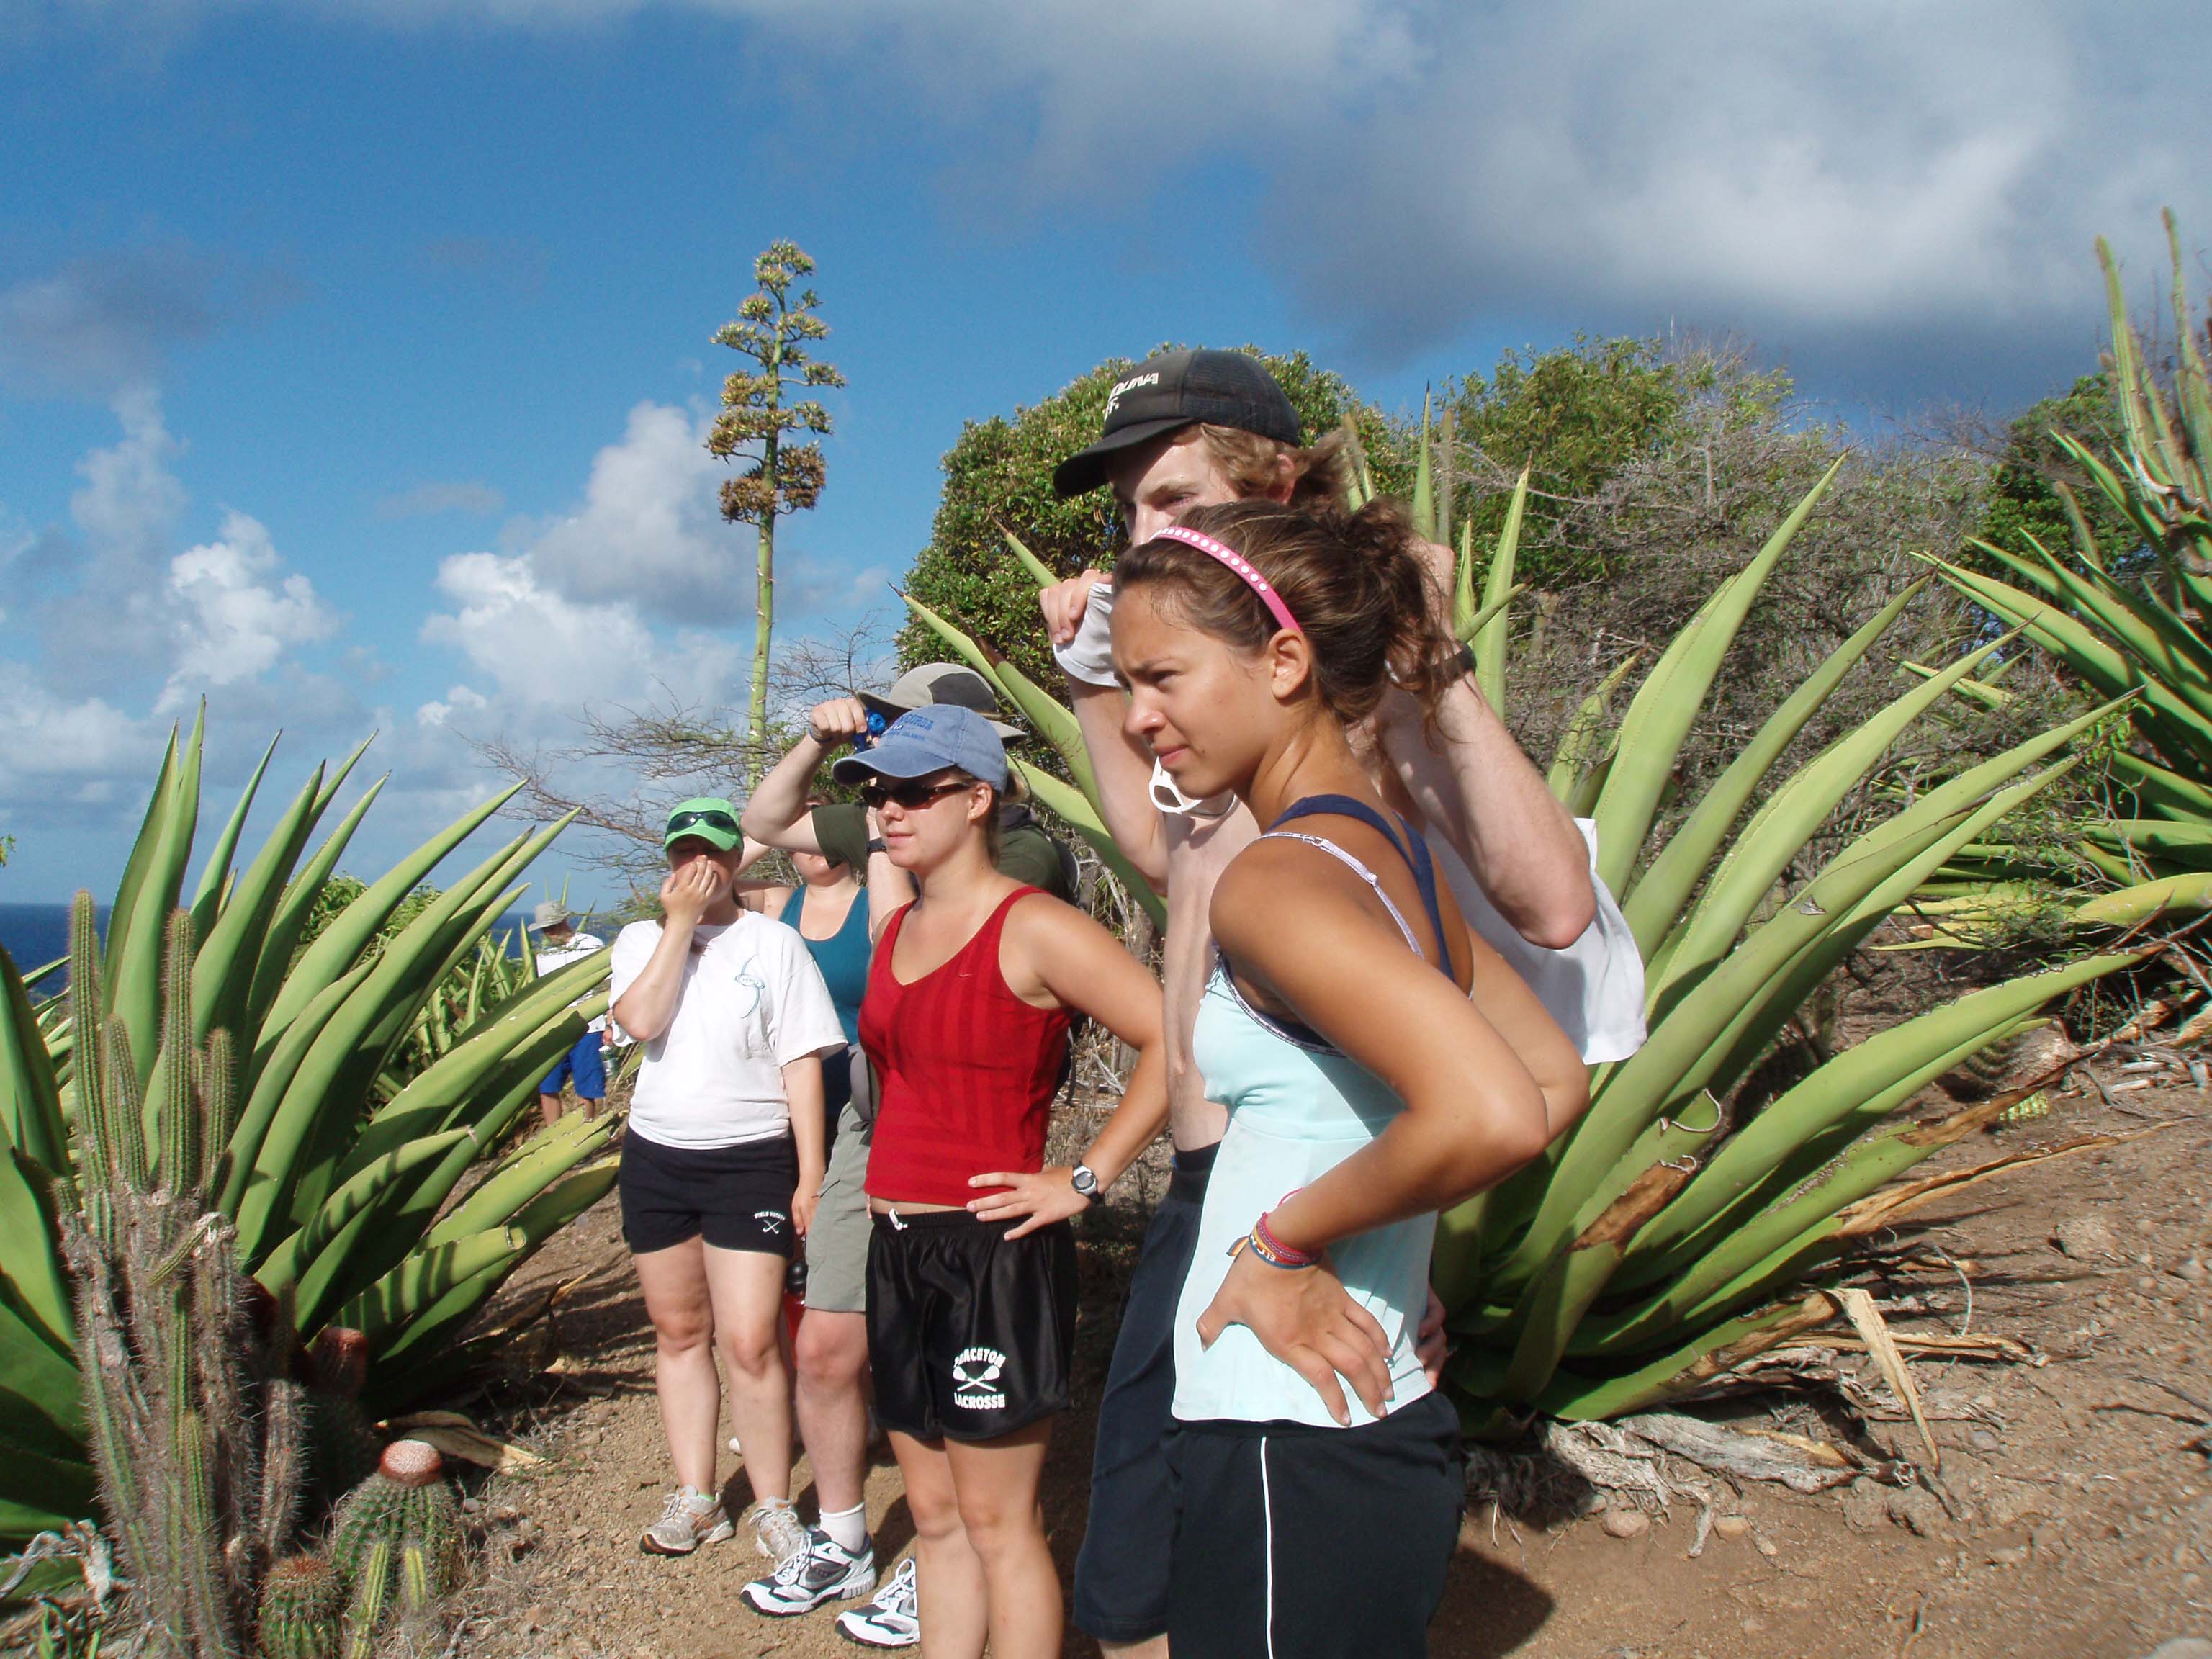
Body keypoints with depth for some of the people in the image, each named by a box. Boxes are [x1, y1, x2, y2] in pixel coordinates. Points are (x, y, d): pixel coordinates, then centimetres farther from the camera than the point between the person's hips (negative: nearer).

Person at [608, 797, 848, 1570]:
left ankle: (773, 1507, 7)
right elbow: (641, 1019, -14)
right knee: (679, 1331, 12)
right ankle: (696, 1498, 24)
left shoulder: (773, 942, -2)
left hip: (750, 1159, -4)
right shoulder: (642, 938, 7)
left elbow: (802, 1065, -5)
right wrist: (681, 921, -13)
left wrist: (811, 1176, -9)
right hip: (656, 1158, 4)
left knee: (750, 1341, -8)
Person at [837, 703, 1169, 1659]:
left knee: (998, 1524, 2)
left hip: (992, 1254, -8)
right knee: (934, 1515, 16)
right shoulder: (897, 930, 11)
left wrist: (1085, 1179, -18)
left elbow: (1173, 1037, -22)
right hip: (897, 1249, 8)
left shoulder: (1032, 929, -13)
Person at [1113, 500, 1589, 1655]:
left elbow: (1492, 1118, -33)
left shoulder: (1277, 878, -19)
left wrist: (1289, 1238, -17)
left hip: (1292, 1460, -9)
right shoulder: (1391, 847, 7)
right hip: (1377, 1431, 9)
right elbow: (1558, 1081, 17)